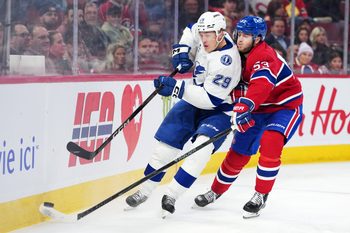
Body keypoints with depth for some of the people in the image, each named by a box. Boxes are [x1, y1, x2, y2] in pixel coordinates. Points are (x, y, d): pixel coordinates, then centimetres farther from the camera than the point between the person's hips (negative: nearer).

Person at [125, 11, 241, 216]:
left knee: (202, 146, -30)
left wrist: (176, 87, -37)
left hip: (219, 109, -8)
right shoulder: (210, 37, -9)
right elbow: (191, 30, 16)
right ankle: (145, 190, 13)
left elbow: (210, 99, -33)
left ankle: (173, 194, -25)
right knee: (167, 139, 1)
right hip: (196, 100, 8)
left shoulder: (227, 61, -31)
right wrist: (182, 50, -3)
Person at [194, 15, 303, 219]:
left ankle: (261, 196, -18)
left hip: (286, 105, -8)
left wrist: (244, 107, -60)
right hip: (260, 109, 8)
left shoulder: (264, 57, -29)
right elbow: (237, 86, 1)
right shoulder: (239, 56, -2)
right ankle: (216, 192, 26)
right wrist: (239, 110, -16)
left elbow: (261, 85, -46)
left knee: (270, 143, -29)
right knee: (238, 152, 8)